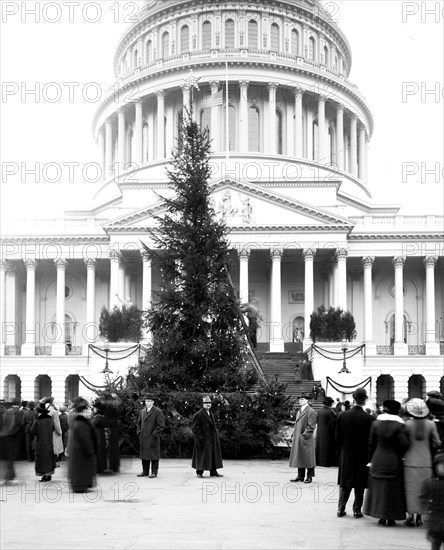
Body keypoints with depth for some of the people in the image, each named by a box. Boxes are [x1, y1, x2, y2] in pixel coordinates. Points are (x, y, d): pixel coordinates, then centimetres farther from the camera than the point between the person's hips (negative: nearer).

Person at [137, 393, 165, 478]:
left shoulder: (158, 412, -4)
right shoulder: (142, 411, 15)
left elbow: (161, 425, -8)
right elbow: (139, 423, 23)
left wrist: (154, 434, -13)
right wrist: (139, 432, 9)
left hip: (153, 438, -6)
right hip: (143, 438, 6)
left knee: (154, 455, -1)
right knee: (144, 455, 9)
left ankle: (154, 472, 4)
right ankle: (145, 472, 17)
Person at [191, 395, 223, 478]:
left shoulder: (210, 414, 15)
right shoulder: (198, 415, -12)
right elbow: (195, 427, -15)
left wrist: (216, 437, 15)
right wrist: (200, 438, -21)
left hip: (212, 440, 8)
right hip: (203, 440, -8)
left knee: (213, 455, 9)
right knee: (202, 455, -2)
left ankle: (213, 472, 15)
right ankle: (199, 472, 9)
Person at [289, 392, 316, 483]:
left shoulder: (311, 412, -7)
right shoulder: (299, 411, 18)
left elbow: (311, 426, -12)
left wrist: (305, 435, -16)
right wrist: (294, 434, 14)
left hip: (306, 438, -8)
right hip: (297, 438, 8)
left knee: (308, 458, -3)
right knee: (299, 457, 9)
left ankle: (309, 477, 4)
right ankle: (300, 476, 16)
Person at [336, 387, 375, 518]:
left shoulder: (342, 416, -6)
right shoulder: (369, 419, -14)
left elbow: (338, 437, 1)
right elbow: (371, 440, -8)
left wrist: (340, 453, 12)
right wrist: (370, 457, 3)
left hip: (345, 455, 3)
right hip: (362, 456, -3)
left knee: (344, 484, 13)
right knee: (359, 486, 8)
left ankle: (340, 509, 13)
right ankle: (357, 510, 12)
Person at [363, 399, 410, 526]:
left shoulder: (376, 423, -3)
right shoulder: (400, 426, -12)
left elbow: (371, 443, 1)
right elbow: (404, 444, -16)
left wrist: (371, 459, 11)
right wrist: (399, 455, 3)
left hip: (378, 462, 2)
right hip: (394, 463, -2)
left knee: (378, 489, 11)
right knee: (392, 490, 7)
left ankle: (381, 517, 14)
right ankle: (391, 518, 9)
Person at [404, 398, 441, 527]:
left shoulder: (408, 424, -11)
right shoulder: (431, 424, -5)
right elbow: (437, 443, 1)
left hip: (410, 462, -2)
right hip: (425, 462, 2)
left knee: (411, 490, 6)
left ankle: (410, 516, 6)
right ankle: (419, 516, 14)